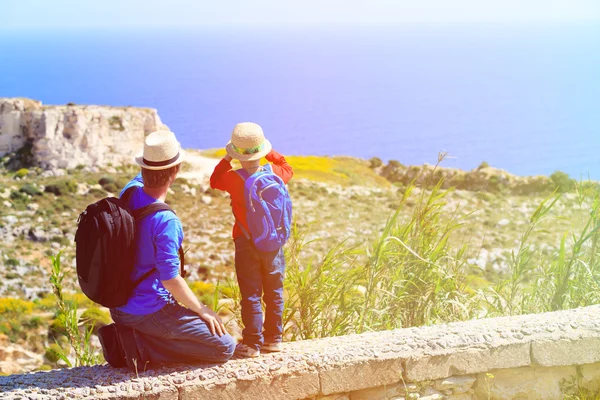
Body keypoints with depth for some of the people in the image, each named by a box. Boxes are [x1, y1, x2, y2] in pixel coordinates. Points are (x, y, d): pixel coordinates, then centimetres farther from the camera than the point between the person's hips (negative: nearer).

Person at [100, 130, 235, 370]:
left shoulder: (130, 192, -2)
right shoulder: (165, 221, -26)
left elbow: (142, 179, 25)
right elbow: (170, 279, -24)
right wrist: (201, 310, -10)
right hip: (150, 311, -9)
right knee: (225, 347, -4)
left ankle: (128, 336, 7)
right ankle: (141, 347, -10)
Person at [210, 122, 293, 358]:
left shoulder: (234, 179, -15)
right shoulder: (274, 173, -7)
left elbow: (214, 181, 8)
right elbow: (288, 169, 18)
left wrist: (226, 159, 11)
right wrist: (270, 153, 17)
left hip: (246, 244, -3)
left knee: (251, 295, 3)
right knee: (274, 293, 14)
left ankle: (252, 344, 7)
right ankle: (273, 338, 23)